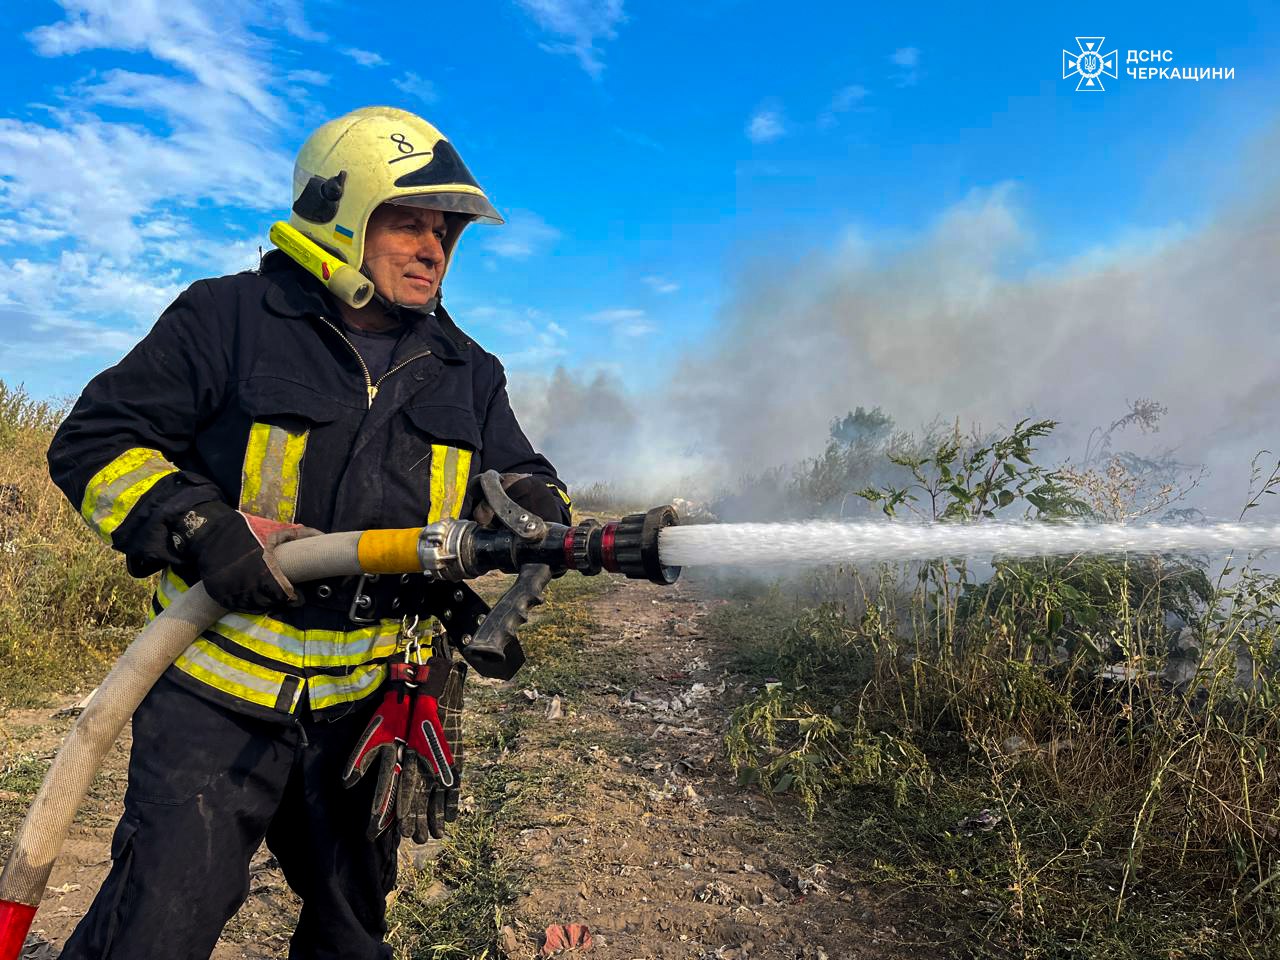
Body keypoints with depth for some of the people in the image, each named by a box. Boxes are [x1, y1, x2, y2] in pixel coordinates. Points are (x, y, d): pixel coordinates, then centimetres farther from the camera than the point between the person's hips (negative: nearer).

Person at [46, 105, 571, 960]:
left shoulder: (465, 372, 5)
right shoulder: (230, 319, -8)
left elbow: (520, 473, 12)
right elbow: (94, 442, -6)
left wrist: (531, 501, -13)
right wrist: (195, 527, -23)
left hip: (367, 703, 5)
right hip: (218, 696, -4)